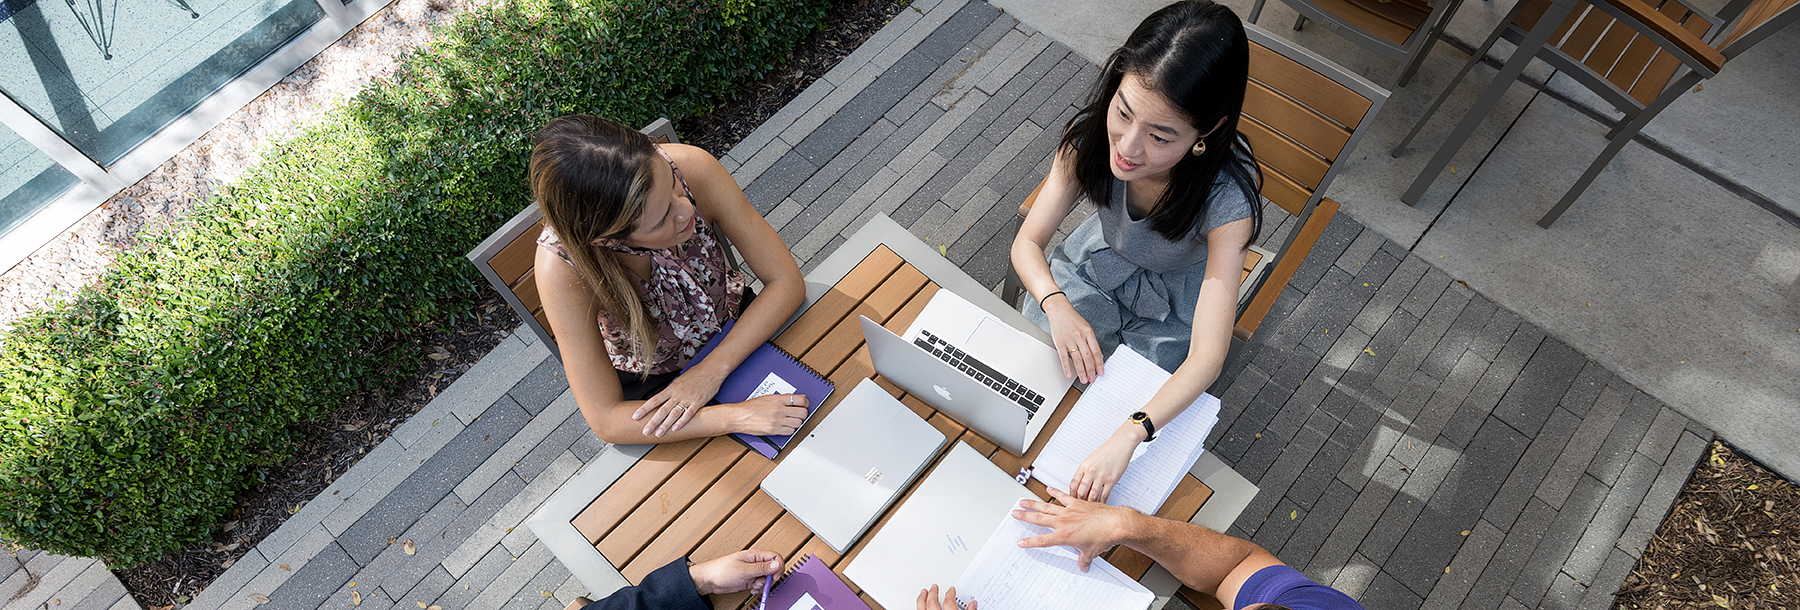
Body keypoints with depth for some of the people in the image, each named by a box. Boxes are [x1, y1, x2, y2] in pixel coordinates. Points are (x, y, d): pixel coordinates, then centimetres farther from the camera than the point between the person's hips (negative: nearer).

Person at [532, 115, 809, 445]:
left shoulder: (690, 167, -31)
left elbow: (787, 281, -23)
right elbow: (606, 420, -31)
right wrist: (735, 416, -41)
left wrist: (713, 369, -32)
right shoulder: (563, 266, -35)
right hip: (650, 385, -2)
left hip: (736, 325, 2)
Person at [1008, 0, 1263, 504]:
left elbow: (1208, 355, -39)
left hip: (1173, 303, -2)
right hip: (1098, 260, 3)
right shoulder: (1092, 137, -29)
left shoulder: (1226, 200, -38)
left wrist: (1127, 435, -55)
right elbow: (1028, 241, -20)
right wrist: (1057, 305, -43)